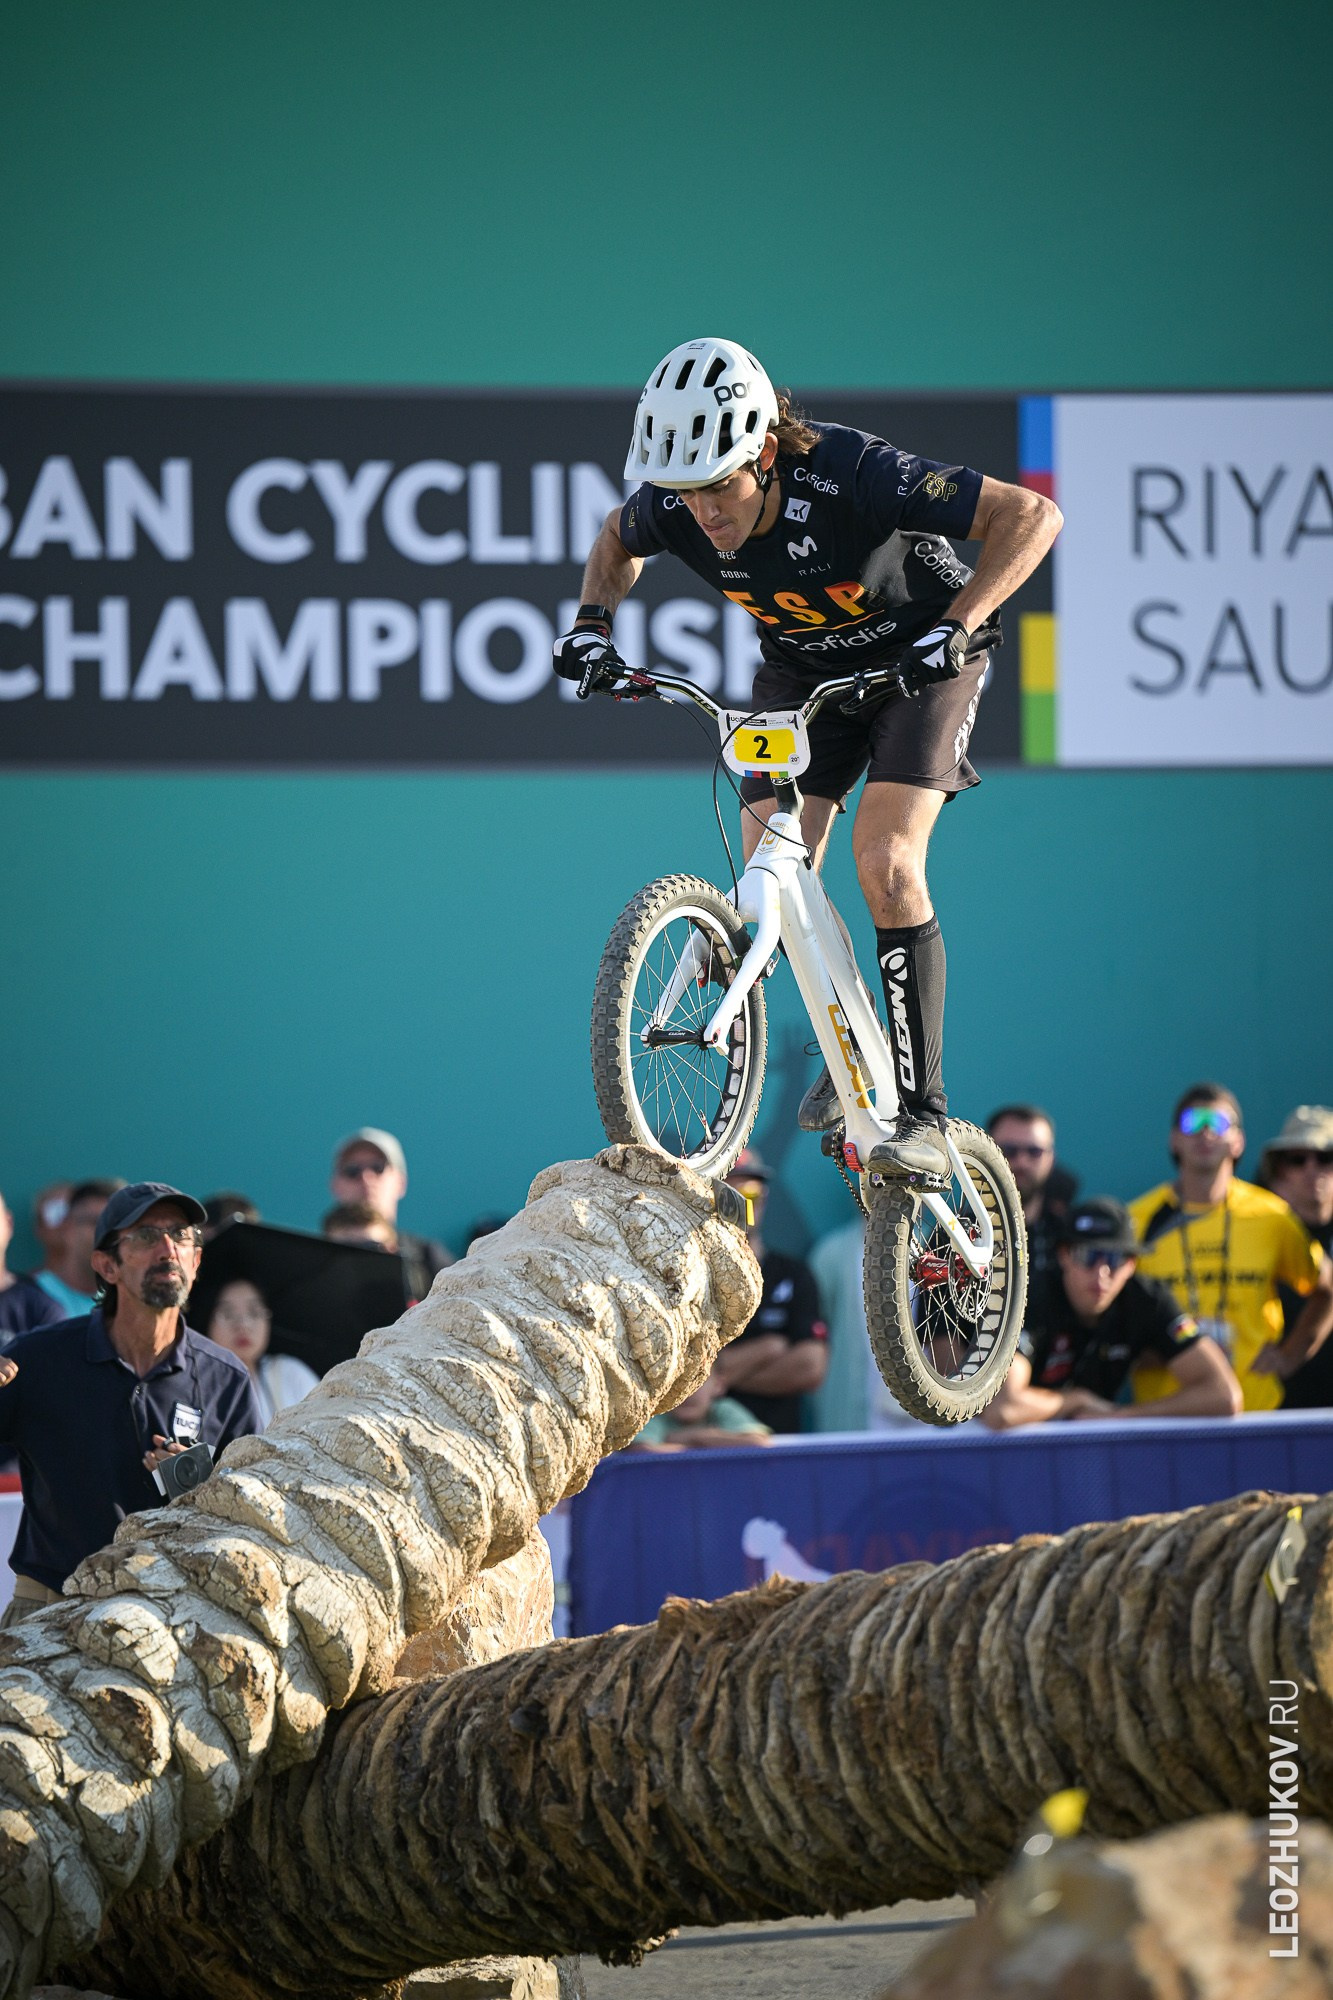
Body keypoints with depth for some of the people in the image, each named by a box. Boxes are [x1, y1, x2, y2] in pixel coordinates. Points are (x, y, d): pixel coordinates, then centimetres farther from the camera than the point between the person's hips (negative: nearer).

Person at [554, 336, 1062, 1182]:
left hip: (917, 659, -5)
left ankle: (924, 1114, -16)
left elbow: (1033, 515, -34)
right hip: (801, 668, 5)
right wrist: (593, 622, -12)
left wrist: (956, 626, -43)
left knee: (885, 867, -22)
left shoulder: (850, 476, -36)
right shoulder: (673, 504, -22)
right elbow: (618, 541, 6)